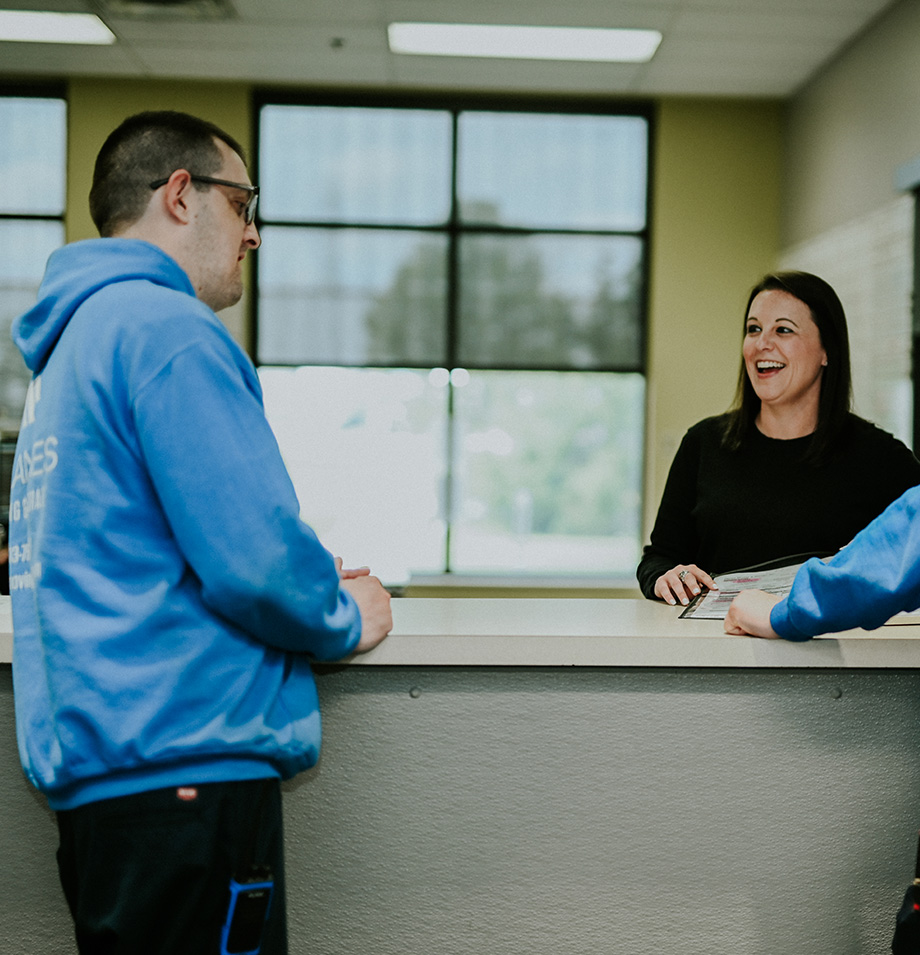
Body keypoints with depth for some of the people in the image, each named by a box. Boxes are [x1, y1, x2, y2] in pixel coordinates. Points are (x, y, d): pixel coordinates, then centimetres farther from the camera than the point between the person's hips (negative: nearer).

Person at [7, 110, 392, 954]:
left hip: (94, 773, 10)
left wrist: (314, 582, 15)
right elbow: (256, 560, -21)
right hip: (184, 768, -10)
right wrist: (345, 619, 1)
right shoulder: (166, 329, -13)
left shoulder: (71, 344, 19)